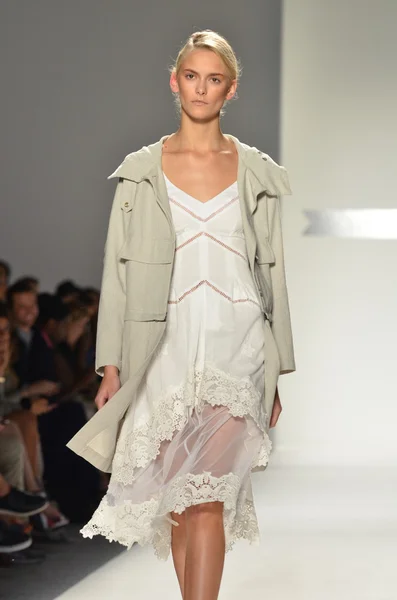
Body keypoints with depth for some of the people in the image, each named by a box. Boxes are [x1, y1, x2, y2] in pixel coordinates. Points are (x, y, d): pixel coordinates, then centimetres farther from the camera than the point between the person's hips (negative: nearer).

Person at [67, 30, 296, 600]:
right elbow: (118, 271, 6)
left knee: (205, 494, -14)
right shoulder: (141, 171, 7)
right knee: (178, 499, 4)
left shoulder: (257, 173, 8)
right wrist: (111, 365, -1)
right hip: (168, 344, 1)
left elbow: (273, 272, 10)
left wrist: (277, 372, 8)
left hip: (237, 343, -1)